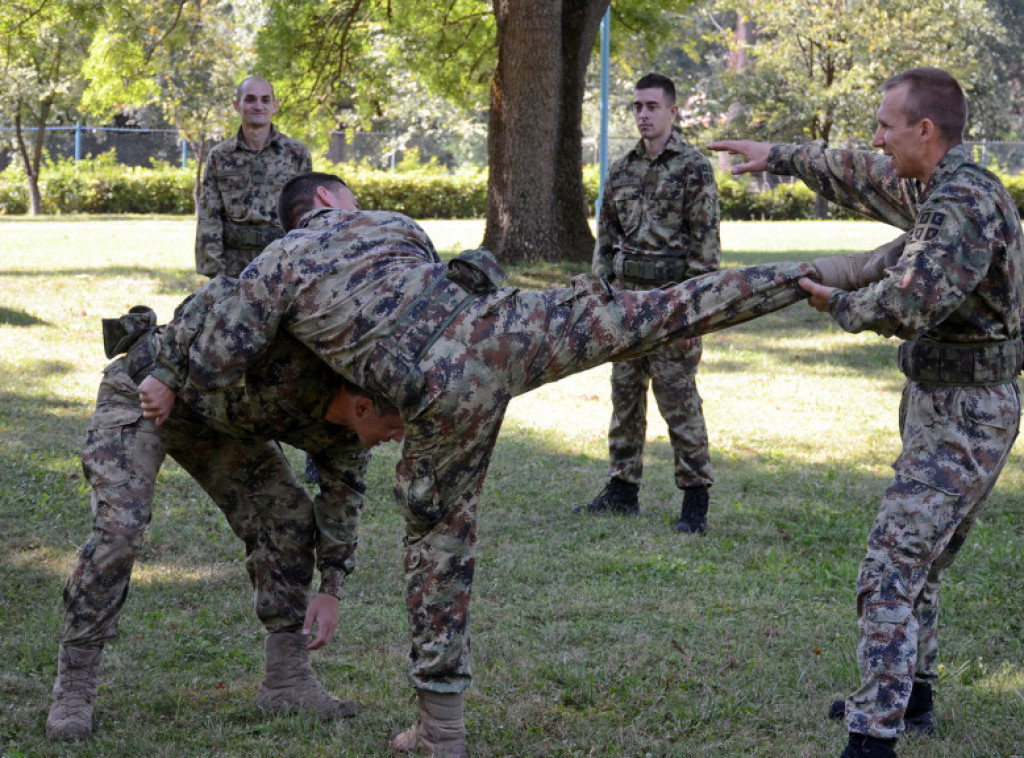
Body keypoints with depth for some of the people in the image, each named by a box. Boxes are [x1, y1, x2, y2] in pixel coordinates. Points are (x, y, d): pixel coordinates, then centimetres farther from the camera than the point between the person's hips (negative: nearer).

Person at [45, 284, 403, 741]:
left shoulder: (352, 422, -14)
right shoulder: (294, 372, -39)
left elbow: (342, 498, 1)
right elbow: (228, 294, -33)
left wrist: (331, 591, -2)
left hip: (213, 419, 7)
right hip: (142, 389, -7)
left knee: (288, 516, -4)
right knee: (118, 529, -22)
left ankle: (287, 679, 4)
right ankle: (72, 690, -12)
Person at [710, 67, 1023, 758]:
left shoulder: (964, 204, -23)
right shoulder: (940, 187, 8)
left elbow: (905, 305, -33)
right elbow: (864, 177, 27)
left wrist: (838, 304, -14)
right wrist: (780, 155, 34)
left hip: (962, 416, -10)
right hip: (943, 404, 10)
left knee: (891, 569, -14)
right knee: (918, 558, 23)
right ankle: (910, 696, 37)